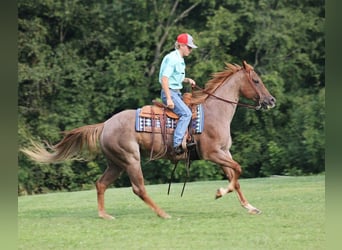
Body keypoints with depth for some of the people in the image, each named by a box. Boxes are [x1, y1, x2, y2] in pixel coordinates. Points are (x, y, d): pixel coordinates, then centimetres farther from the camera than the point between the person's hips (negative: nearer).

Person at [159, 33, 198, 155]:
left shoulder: (180, 60, 14)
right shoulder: (171, 58, -16)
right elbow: (164, 78, -21)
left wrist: (188, 80, 8)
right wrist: (169, 99, -25)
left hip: (177, 92, 10)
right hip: (169, 92, -10)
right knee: (186, 113, -24)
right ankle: (177, 144, -31)